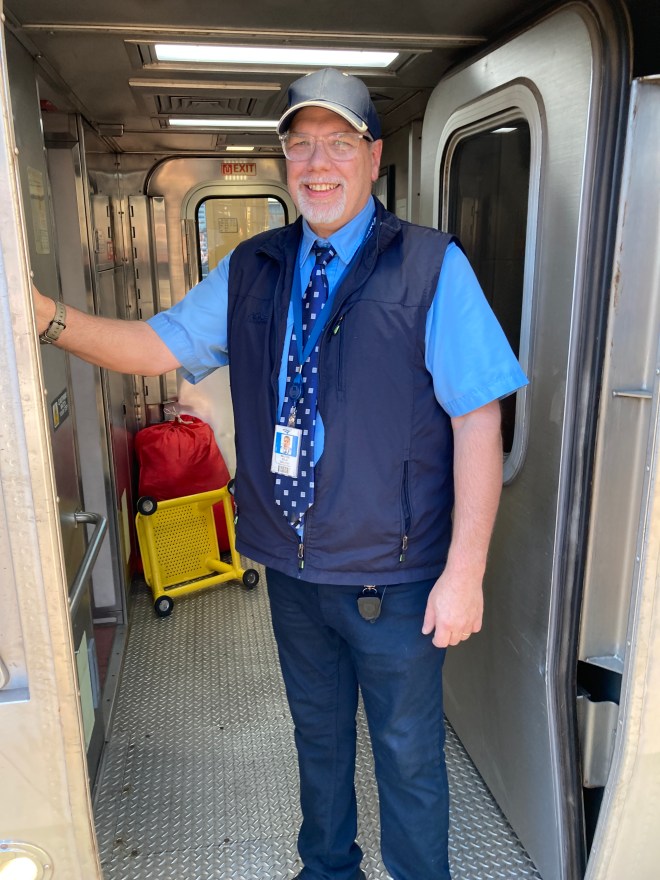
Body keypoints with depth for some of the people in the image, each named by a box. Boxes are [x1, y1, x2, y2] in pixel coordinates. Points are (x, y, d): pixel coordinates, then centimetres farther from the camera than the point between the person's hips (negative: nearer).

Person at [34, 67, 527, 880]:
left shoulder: (431, 267, -12)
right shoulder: (250, 270, 3)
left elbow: (477, 421, -15)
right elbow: (160, 348, 5)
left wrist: (464, 573, -17)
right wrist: (46, 316, -10)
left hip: (392, 577, -4)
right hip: (291, 568, 5)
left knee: (407, 752, 16)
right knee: (317, 733, 26)